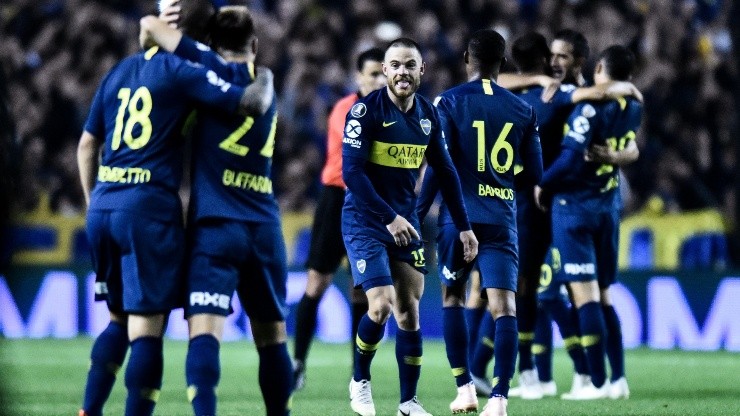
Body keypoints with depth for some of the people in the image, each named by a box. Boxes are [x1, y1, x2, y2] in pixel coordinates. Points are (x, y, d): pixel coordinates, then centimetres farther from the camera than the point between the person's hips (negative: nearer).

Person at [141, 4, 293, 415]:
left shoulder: (220, 72, -3)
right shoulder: (267, 87, 16)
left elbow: (151, 24, -4)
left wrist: (152, 30, 19)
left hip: (215, 224, -6)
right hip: (264, 227, 6)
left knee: (205, 330, -16)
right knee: (272, 337, 15)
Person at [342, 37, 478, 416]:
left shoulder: (427, 115, 5)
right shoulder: (366, 110, -13)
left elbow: (445, 172, 13)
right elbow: (351, 171, -18)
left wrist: (463, 226, 9)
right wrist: (389, 218, -22)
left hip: (405, 222, 5)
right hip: (365, 221, -5)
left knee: (409, 311, 3)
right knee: (381, 306, -16)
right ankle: (359, 380, 8)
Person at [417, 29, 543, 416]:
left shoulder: (449, 102, -2)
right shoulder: (522, 110, 6)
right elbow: (533, 175, 9)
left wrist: (418, 213, -2)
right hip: (501, 219, 1)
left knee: (452, 297, 18)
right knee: (503, 307, -6)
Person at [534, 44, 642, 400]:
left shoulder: (591, 107, -17)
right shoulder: (634, 108, 4)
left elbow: (572, 157, -23)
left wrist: (543, 184, -8)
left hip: (575, 202, -7)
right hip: (610, 203, 7)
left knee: (583, 294, -6)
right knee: (602, 296, 14)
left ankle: (598, 382, -8)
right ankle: (619, 378, 12)